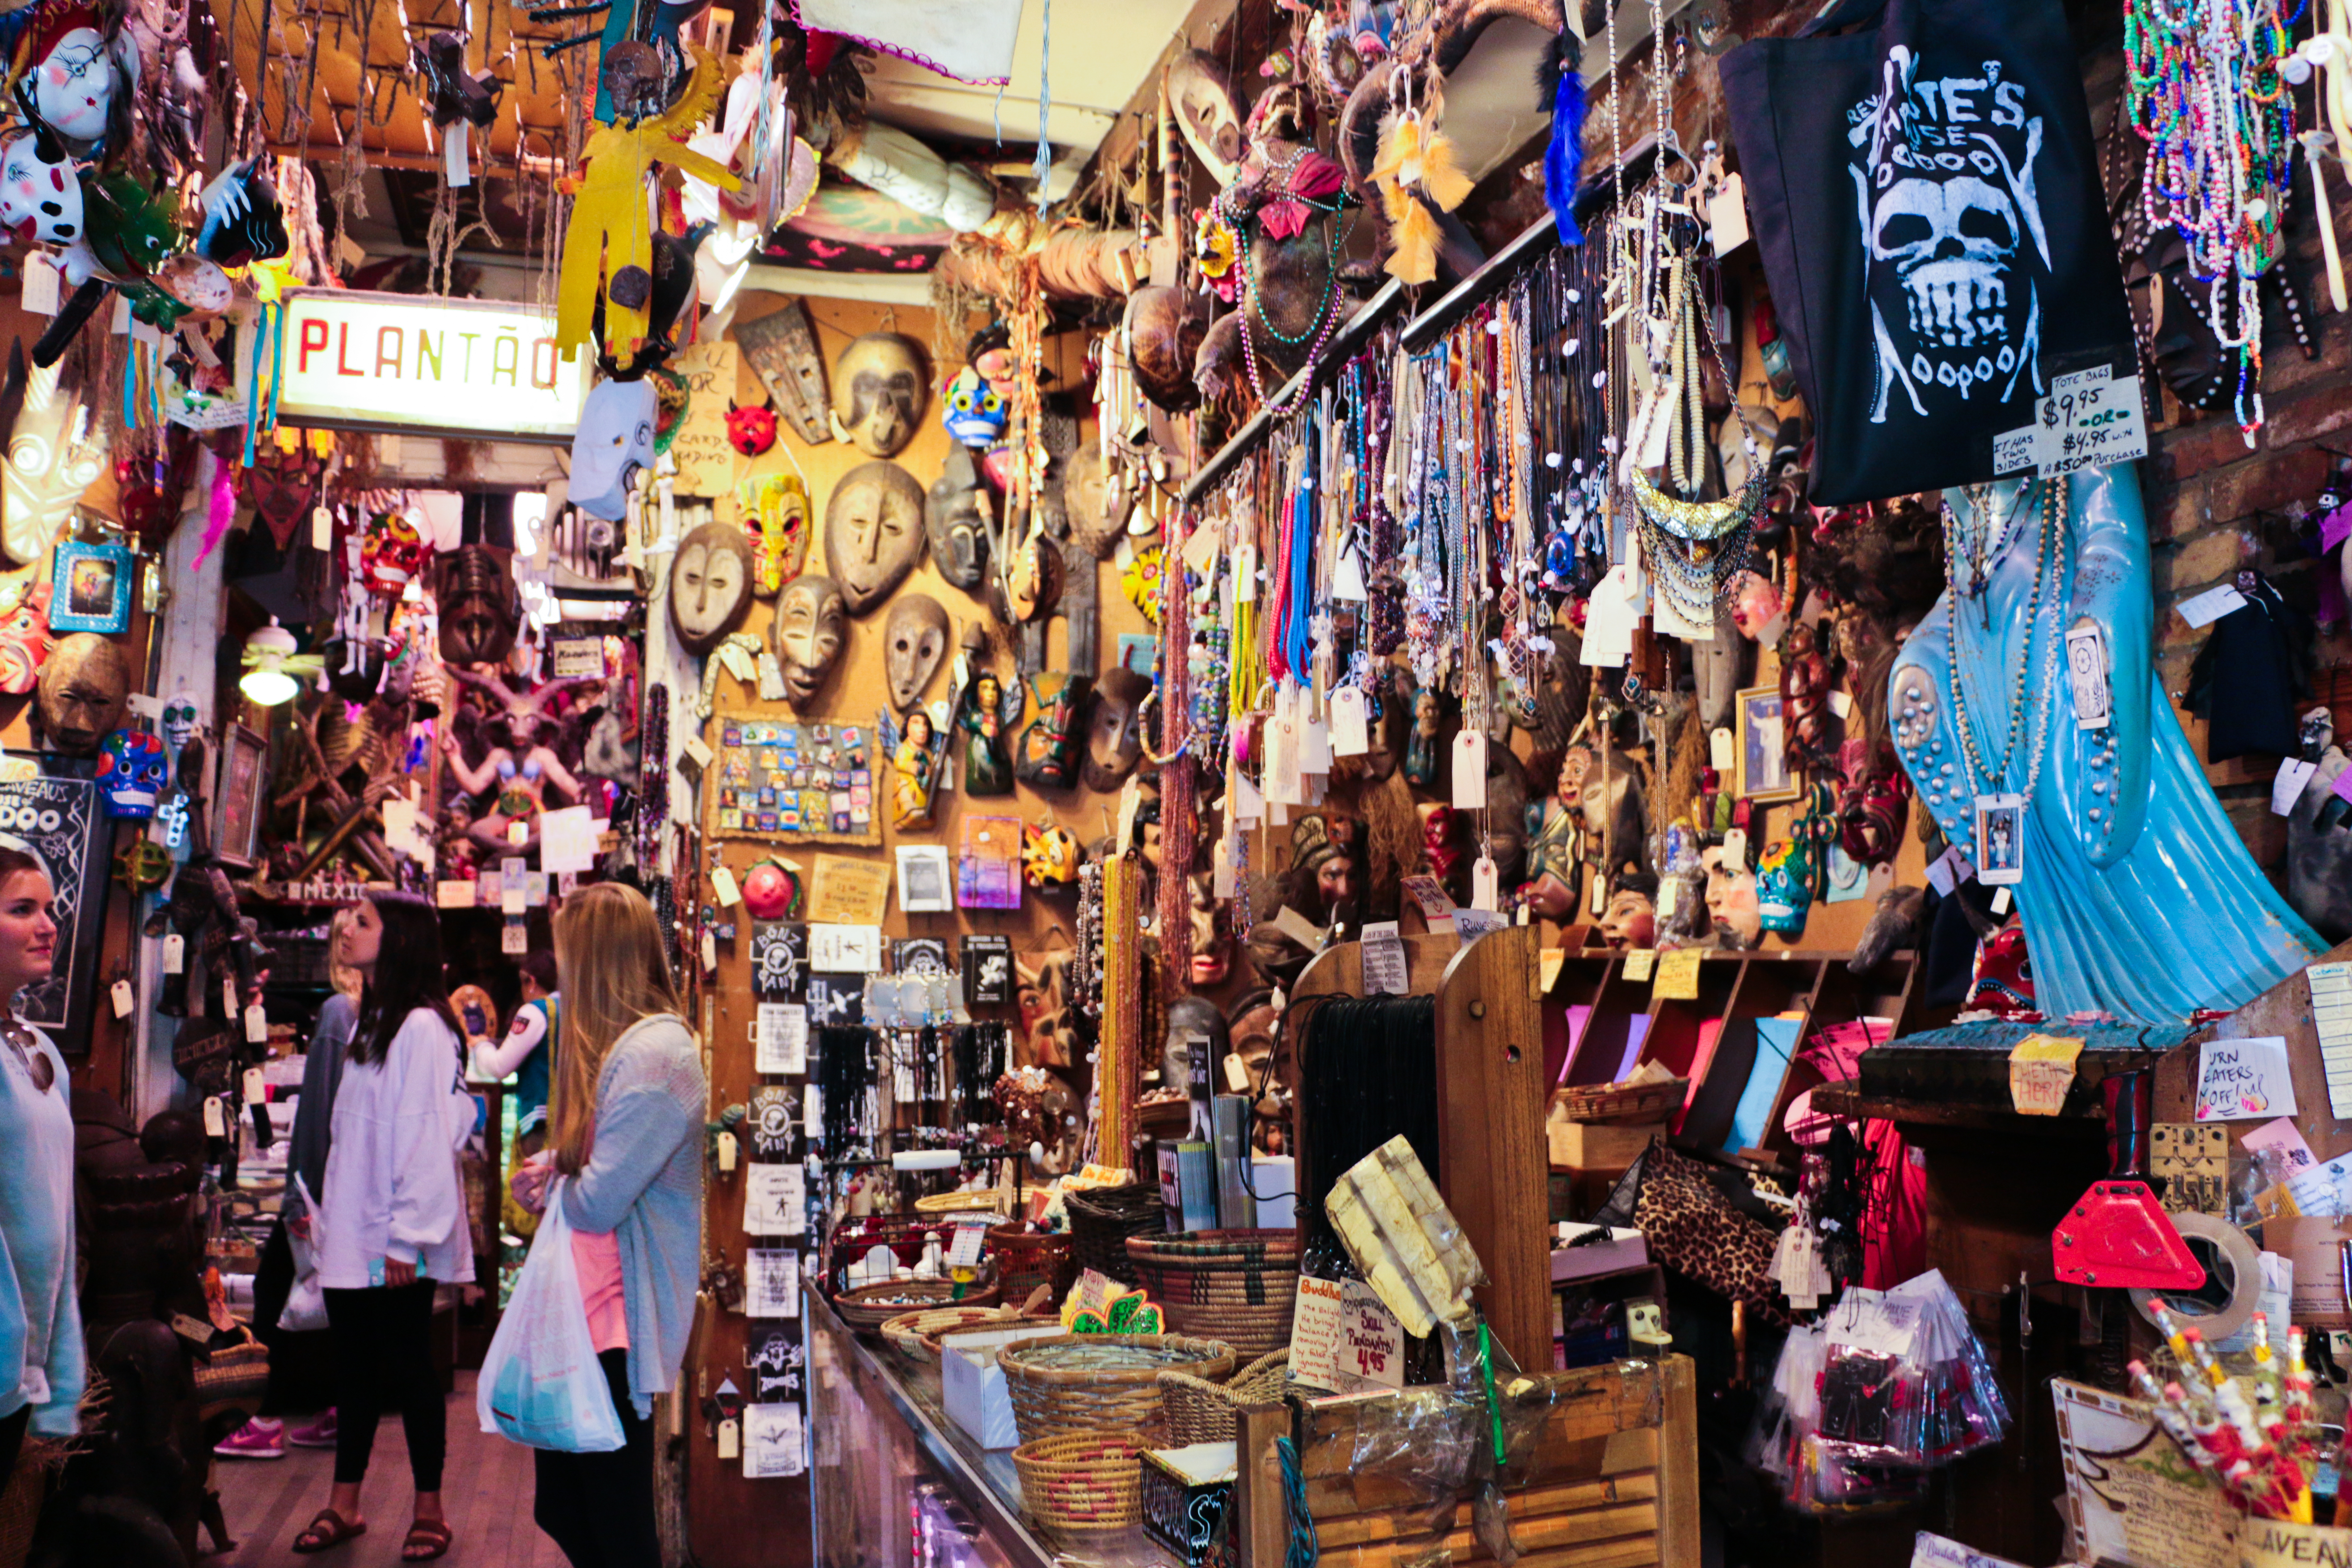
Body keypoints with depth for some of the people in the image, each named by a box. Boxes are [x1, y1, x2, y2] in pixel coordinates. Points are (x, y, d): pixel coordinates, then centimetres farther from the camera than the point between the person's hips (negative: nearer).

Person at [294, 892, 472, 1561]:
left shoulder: (421, 1028, -16)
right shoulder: (370, 1024, 14)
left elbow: (427, 1137, -20)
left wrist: (408, 1239, -20)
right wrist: (324, 1208, 15)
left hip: (394, 1244, -8)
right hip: (352, 1239, 8)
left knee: (409, 1369, 2)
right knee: (354, 1368, 14)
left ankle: (430, 1512, 15)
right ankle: (344, 1506, 25)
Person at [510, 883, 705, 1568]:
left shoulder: (655, 1053, -20)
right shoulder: (617, 1045, 14)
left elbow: (598, 1201, -21)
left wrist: (548, 1187, -1)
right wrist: (548, 1171, 0)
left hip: (617, 1324, -10)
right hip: (584, 1306, 10)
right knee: (564, 1511, 17)